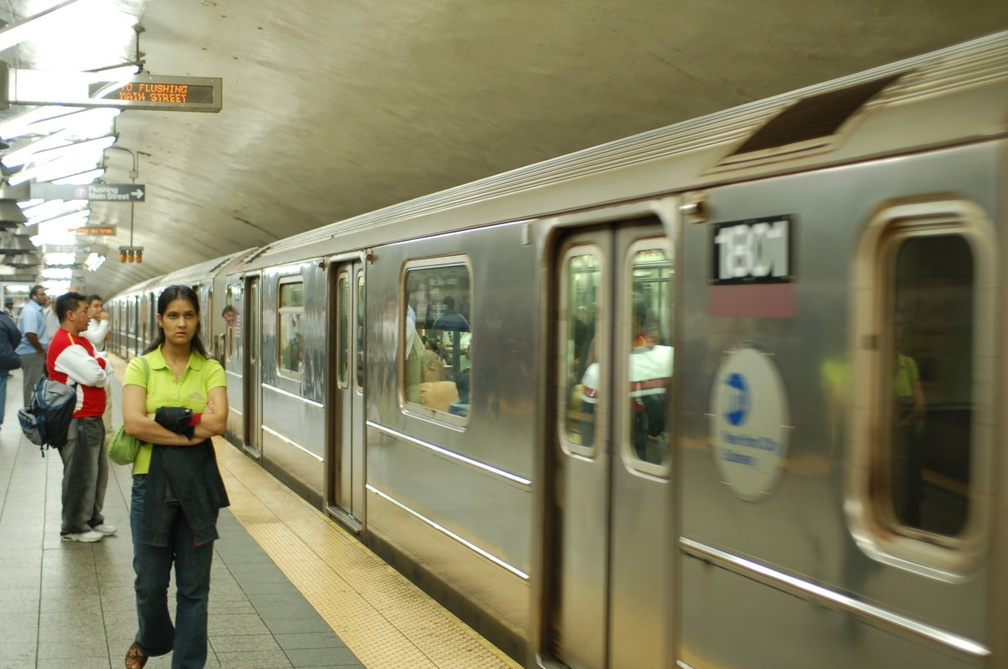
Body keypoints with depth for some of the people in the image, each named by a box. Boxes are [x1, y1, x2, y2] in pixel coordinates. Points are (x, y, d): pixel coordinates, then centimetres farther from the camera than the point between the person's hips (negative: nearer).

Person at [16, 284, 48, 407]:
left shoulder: (36, 309, 14)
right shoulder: (31, 311, -19)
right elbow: (30, 334, -28)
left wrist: (43, 350, 15)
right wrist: (42, 351, -16)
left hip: (35, 352, 10)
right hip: (32, 353, -10)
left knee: (35, 383, 17)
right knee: (33, 385, -3)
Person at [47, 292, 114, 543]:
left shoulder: (81, 341, 15)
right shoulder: (64, 345, -19)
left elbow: (107, 369, 10)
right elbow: (95, 376, -25)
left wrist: (97, 366, -9)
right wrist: (99, 365, -5)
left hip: (91, 419, 10)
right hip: (77, 421, -10)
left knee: (98, 471, 17)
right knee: (80, 475, -1)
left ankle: (93, 519, 28)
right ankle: (74, 527, 9)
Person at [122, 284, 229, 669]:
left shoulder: (210, 369, 3)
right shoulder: (141, 367, 0)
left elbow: (218, 422, -13)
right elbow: (133, 423, -15)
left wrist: (162, 417, -15)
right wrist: (189, 432, -17)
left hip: (198, 482, 1)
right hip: (153, 479, -1)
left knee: (194, 586, 7)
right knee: (150, 581, 10)